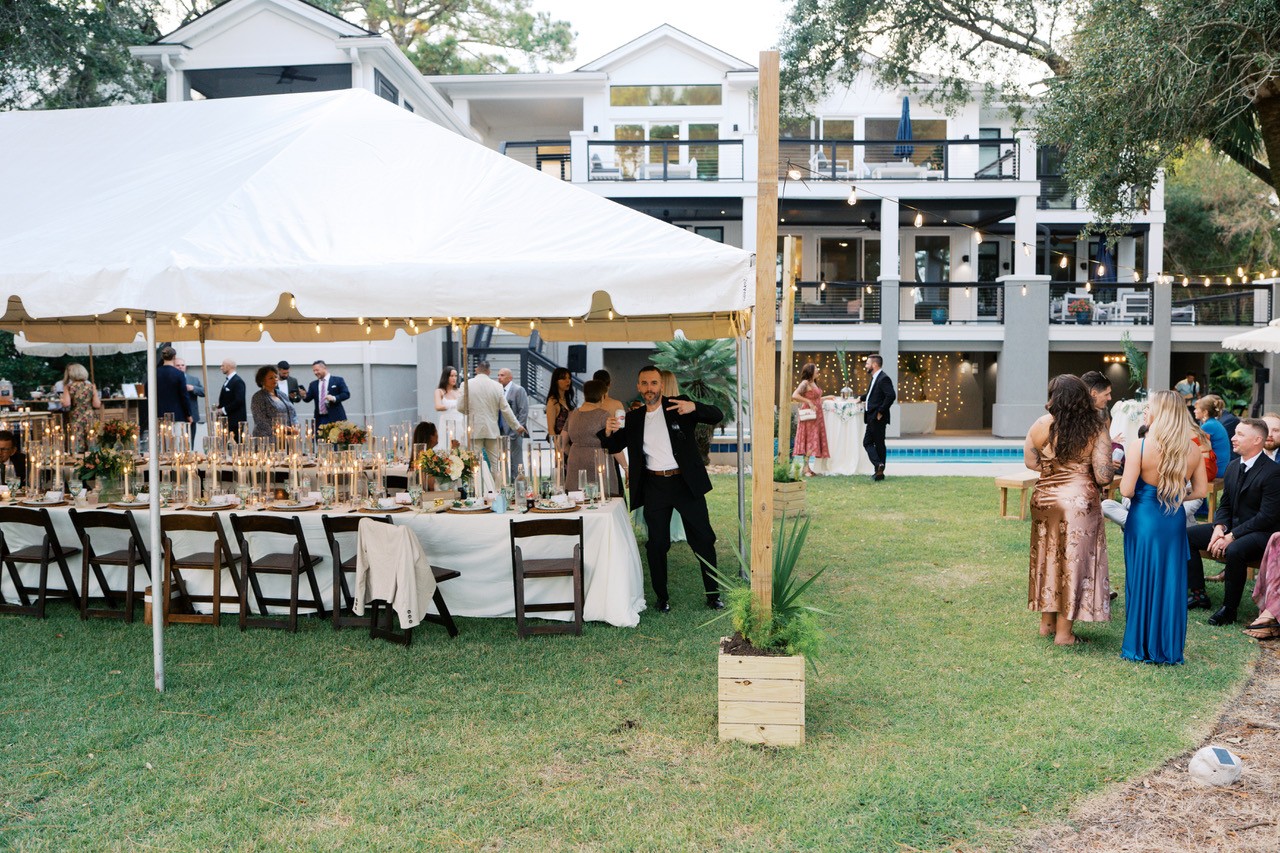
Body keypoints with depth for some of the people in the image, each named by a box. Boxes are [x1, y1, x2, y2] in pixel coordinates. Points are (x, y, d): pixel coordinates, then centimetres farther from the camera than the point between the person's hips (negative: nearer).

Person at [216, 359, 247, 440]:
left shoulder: (238, 381, -12)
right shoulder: (227, 381, 19)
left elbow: (239, 401, -21)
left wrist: (224, 410, -15)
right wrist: (220, 408, 7)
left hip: (235, 420, -9)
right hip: (227, 420, 9)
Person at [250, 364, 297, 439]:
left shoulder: (282, 394, 16)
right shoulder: (258, 397, -2)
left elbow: (293, 413, 18)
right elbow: (262, 420, -13)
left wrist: (294, 426, -4)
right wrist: (283, 428, -22)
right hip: (268, 438, -5)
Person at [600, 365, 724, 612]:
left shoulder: (679, 406, -1)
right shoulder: (633, 419, 8)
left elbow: (717, 416, -6)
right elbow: (613, 446, 14)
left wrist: (695, 407, -27)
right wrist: (608, 432, -9)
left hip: (686, 482, -2)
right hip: (654, 487, 2)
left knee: (703, 540, 4)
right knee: (657, 543, 5)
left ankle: (713, 594, 16)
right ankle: (662, 597, 18)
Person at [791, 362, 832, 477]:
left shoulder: (814, 383, 15)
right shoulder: (805, 383, -11)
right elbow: (794, 395, -23)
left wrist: (826, 398, 24)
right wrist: (809, 402, -23)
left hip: (816, 415, 9)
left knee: (813, 441, 8)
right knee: (809, 441, -9)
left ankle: (808, 467, 11)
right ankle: (805, 468, -6)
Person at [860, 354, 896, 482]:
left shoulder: (883, 378, -16)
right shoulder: (875, 378, 14)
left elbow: (891, 396, -26)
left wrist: (881, 411, -22)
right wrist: (862, 398, 22)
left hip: (878, 418, -10)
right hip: (872, 418, 10)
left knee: (879, 444, -4)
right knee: (867, 442, 9)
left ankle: (880, 471, 1)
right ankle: (879, 468, 8)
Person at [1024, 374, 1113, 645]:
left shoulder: (1041, 425, -5)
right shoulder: (1096, 430, -8)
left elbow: (1030, 462, 3)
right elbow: (1103, 477, -12)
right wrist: (1081, 471, 8)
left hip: (1044, 499, 3)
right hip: (1079, 503, -3)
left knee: (1049, 558, 17)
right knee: (1073, 561, 6)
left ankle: (1047, 623, 29)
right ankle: (1064, 632, 11)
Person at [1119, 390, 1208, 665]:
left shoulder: (1139, 445, -15)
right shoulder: (1193, 449, -1)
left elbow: (1126, 490, -15)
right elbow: (1201, 490, 5)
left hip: (1144, 519, -3)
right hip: (1175, 521, 4)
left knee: (1143, 581, 8)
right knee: (1171, 583, 12)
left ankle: (1141, 647, 16)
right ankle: (1170, 649, 21)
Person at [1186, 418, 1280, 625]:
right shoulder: (1232, 468, 9)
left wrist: (1232, 536, -23)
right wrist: (1219, 527, -8)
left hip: (1261, 532, -8)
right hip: (1232, 527, 8)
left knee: (1234, 551, -38)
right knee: (1186, 535, -3)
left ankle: (1229, 608, -20)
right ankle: (1198, 594, 3)